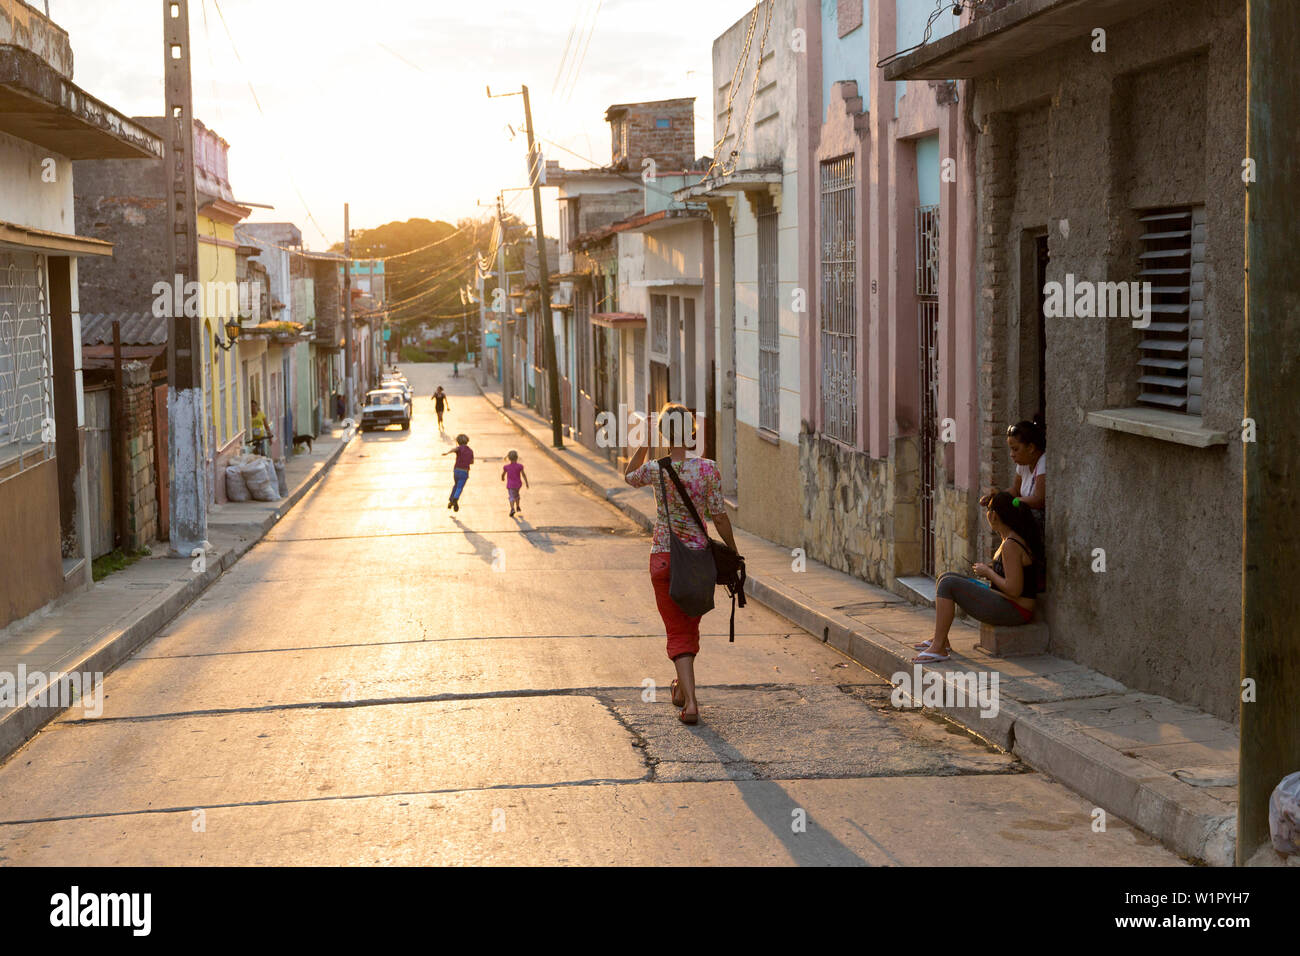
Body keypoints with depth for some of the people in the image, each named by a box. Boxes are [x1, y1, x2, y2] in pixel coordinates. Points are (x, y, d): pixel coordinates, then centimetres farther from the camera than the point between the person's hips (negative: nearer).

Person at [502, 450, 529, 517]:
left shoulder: (506, 467, -9)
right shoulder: (519, 466, -10)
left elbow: (503, 474, 7)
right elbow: (523, 475, -8)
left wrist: (502, 478, 29)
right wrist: (527, 483, -1)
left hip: (510, 485, -2)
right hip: (518, 484, 2)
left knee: (512, 497, -4)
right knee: (516, 494, 26)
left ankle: (512, 509, -26)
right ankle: (518, 507, 35)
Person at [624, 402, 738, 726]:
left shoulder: (655, 470, -10)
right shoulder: (708, 469, -10)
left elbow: (629, 476, 14)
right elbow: (719, 517, -6)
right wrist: (734, 552, 5)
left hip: (663, 557, -1)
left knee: (677, 632, 5)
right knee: (691, 625, 22)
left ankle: (690, 701, -10)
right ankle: (682, 687, 40)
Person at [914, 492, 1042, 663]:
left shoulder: (1011, 545, -22)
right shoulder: (1014, 538, 10)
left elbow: (1014, 590, -25)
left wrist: (988, 572, -11)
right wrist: (990, 570, 9)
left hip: (1013, 611, -11)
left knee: (948, 584, -17)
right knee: (946, 578, 13)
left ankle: (938, 648, -14)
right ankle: (940, 638, 16)